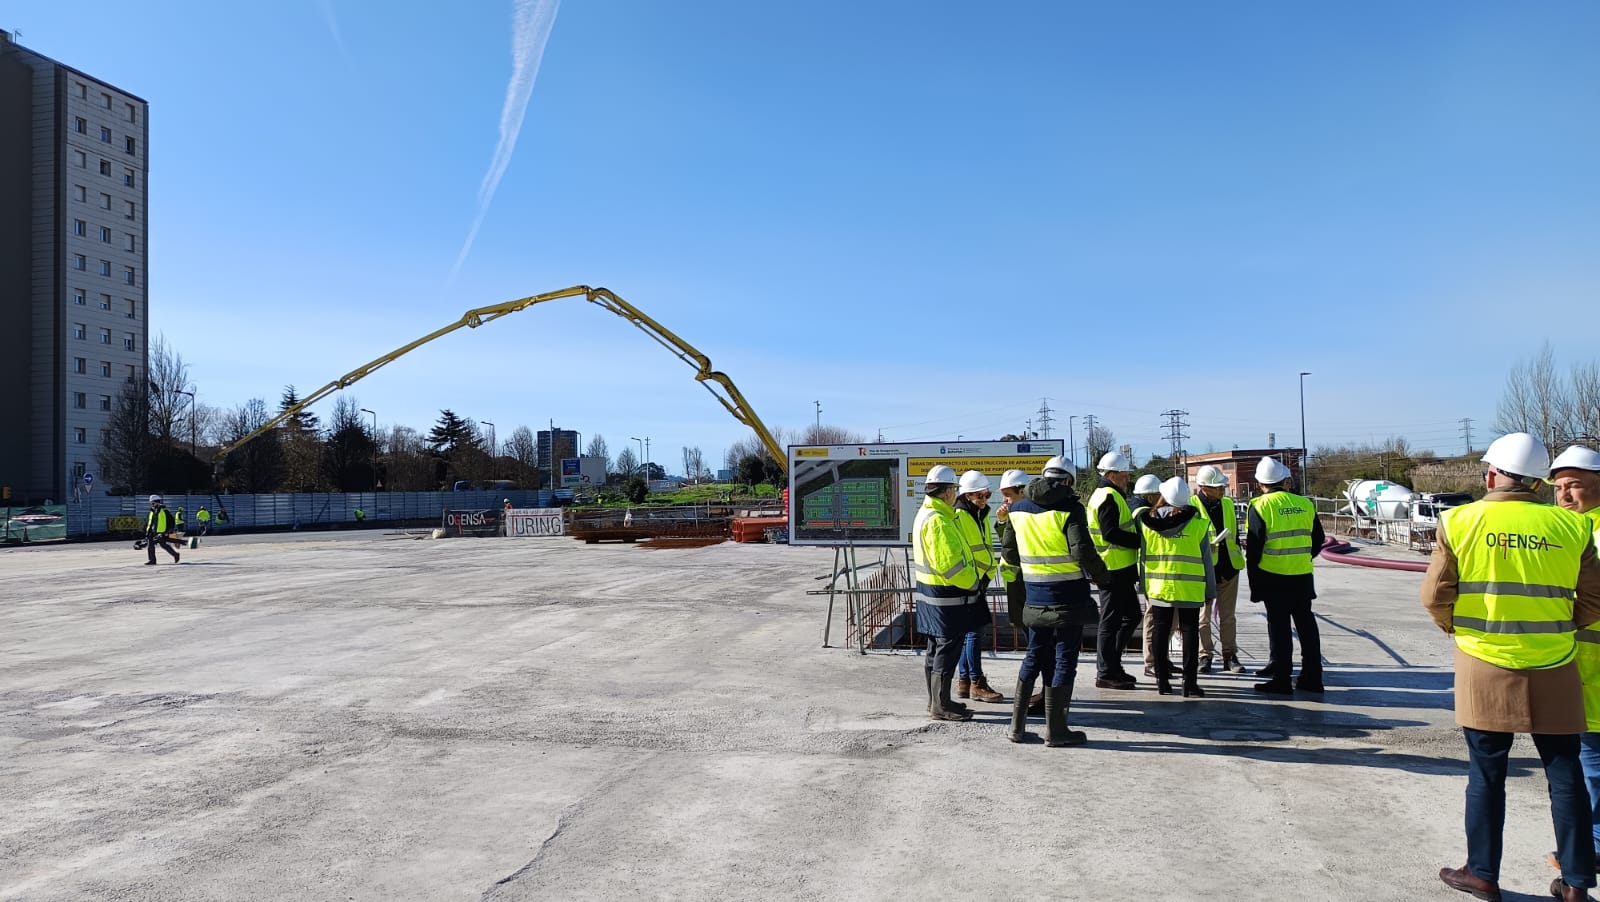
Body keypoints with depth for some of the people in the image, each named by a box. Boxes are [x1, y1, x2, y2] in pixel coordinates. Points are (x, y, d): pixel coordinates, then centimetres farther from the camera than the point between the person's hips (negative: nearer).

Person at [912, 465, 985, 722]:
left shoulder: (926, 514, 12)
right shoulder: (938, 520, -22)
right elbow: (949, 564, -26)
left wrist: (971, 576, 17)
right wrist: (972, 582, -12)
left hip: (931, 593, 11)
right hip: (945, 597, -11)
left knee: (936, 648, 18)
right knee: (947, 650, -2)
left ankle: (936, 700, 28)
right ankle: (941, 706, 5)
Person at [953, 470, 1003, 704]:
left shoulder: (981, 515, 16)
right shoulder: (957, 517, -14)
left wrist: (988, 571, 25)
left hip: (979, 582, 9)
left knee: (968, 632, 13)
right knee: (974, 631, -6)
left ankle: (963, 682, 20)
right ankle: (976, 684, 1)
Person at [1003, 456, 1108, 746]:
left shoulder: (1018, 508, 7)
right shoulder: (1069, 508, -12)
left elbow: (1009, 549, 14)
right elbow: (1082, 550, -20)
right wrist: (1101, 576, -5)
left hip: (1035, 597, 5)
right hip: (1068, 597, -5)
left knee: (1034, 657, 16)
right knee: (1063, 660, 4)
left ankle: (1017, 725, 17)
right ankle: (1055, 730, 9)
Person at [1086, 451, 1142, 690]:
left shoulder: (1104, 495, 19)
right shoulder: (1109, 497, -15)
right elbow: (1111, 533, -23)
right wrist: (1141, 541, -16)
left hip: (1119, 570, 11)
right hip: (1113, 569, -11)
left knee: (1131, 615, 17)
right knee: (1111, 621, -3)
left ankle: (1110, 664, 23)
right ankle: (1106, 674, 6)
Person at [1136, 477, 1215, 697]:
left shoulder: (1147, 521, -2)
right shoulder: (1198, 523, -6)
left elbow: (1143, 557, 4)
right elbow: (1206, 559, -1)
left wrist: (1144, 586, 12)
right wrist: (1210, 590, 7)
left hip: (1158, 587, 2)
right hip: (1190, 588, -2)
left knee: (1161, 632, 10)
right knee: (1189, 632, 4)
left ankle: (1163, 680, 13)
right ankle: (1190, 683, 2)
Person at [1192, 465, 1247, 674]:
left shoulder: (1228, 504, 10)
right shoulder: (1191, 506, -8)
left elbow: (1235, 533, 21)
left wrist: (1239, 556, 18)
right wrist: (1203, 547, -22)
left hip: (1228, 567, 5)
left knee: (1228, 615, 10)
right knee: (1203, 615, 2)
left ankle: (1230, 656, 17)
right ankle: (1205, 656, 11)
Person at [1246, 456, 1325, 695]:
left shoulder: (1260, 507, -10)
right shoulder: (1305, 504, 5)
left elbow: (1253, 547, -9)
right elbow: (1318, 540, 13)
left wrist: (1253, 579, -1)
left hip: (1273, 577, -4)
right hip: (1303, 576, 5)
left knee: (1279, 626, 1)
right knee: (1306, 624, 12)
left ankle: (1281, 680, 4)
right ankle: (1312, 677, 18)